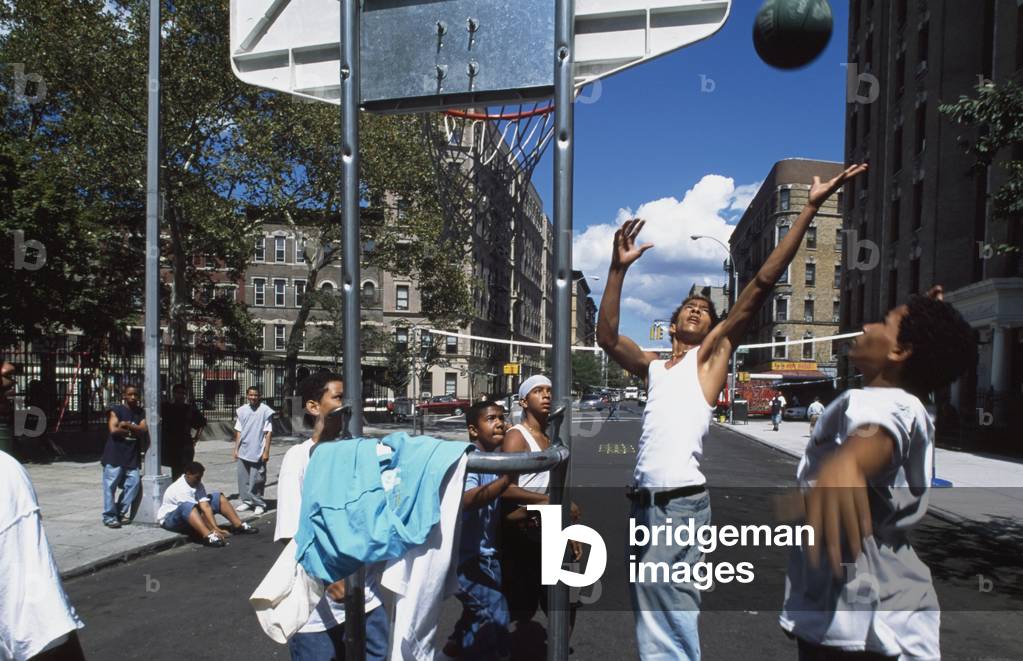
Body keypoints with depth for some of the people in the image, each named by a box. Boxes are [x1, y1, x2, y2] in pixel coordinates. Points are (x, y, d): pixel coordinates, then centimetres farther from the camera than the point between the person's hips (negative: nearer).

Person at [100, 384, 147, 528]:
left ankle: (121, 513, 15)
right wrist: (134, 429, -6)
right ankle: (109, 516, 5)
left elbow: (144, 429, -3)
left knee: (133, 483, -1)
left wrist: (127, 425, -14)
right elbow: (113, 430, -12)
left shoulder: (141, 412, 12)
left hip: (132, 456, 4)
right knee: (110, 486, -3)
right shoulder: (116, 410, 0)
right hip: (114, 455, -4)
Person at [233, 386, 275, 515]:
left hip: (258, 451, -4)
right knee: (243, 478, 10)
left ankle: (259, 503, 11)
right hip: (243, 451, 5)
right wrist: (236, 449, 9)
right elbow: (238, 431, 12)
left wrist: (266, 451, -11)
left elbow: (268, 432, -7)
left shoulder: (265, 410, -7)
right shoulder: (242, 410, 6)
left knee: (257, 479, 0)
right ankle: (246, 501, 22)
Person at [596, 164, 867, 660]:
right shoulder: (652, 366, 17)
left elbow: (761, 284, -2)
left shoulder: (712, 353, 6)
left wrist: (811, 208, -6)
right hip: (644, 501, 5)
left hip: (681, 503, -5)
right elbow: (606, 336, 2)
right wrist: (618, 270, -5)